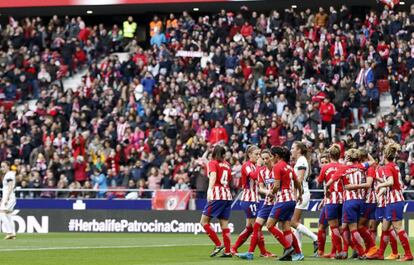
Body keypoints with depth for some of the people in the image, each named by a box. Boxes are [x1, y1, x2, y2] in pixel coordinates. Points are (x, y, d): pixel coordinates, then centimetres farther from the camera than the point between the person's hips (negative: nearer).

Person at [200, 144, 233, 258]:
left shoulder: (213, 163, 0)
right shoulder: (226, 165, 16)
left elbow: (213, 176, -18)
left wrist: (210, 190, -30)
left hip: (217, 196, -6)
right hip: (227, 195, 6)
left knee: (204, 221, -1)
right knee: (224, 224, 6)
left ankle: (218, 245, -9)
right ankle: (228, 251, 1)